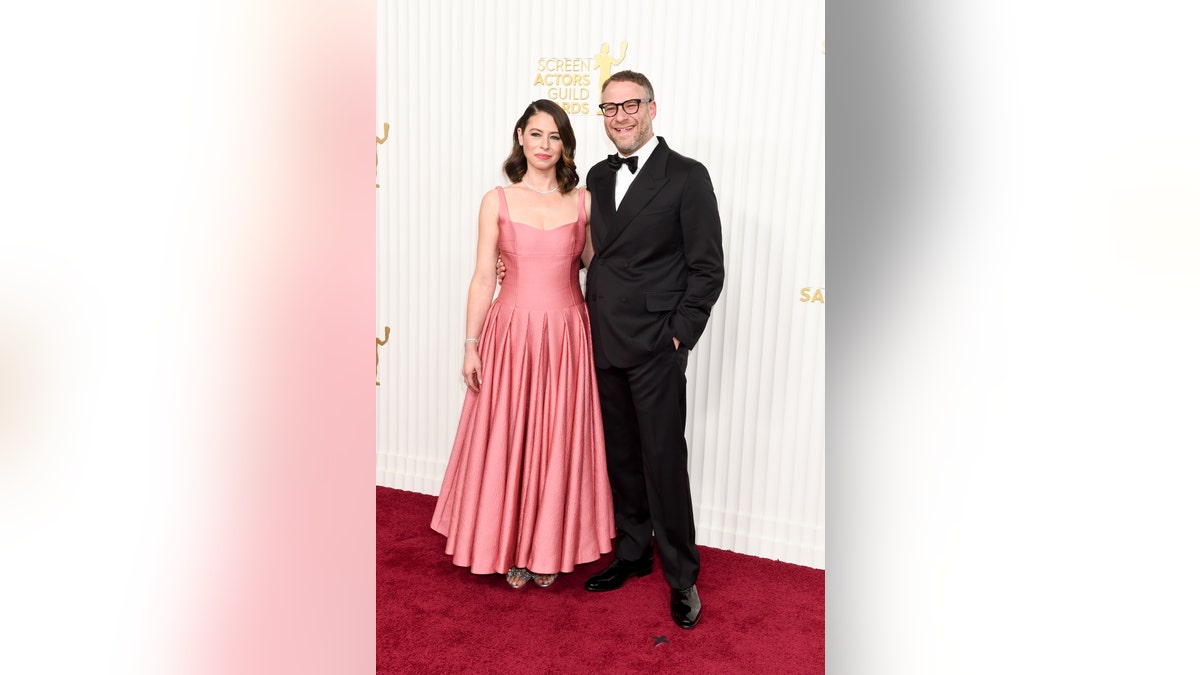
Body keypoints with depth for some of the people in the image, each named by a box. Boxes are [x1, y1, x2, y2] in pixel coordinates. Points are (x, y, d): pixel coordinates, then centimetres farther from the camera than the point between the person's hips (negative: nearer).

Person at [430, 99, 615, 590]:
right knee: (508, 440, 7)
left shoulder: (583, 201, 4)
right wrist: (471, 346, -2)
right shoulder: (497, 202, 1)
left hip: (567, 337, 1)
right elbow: (482, 278, 0)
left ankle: (548, 547, 27)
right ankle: (510, 548, 26)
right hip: (511, 333, -1)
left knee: (558, 441, 8)